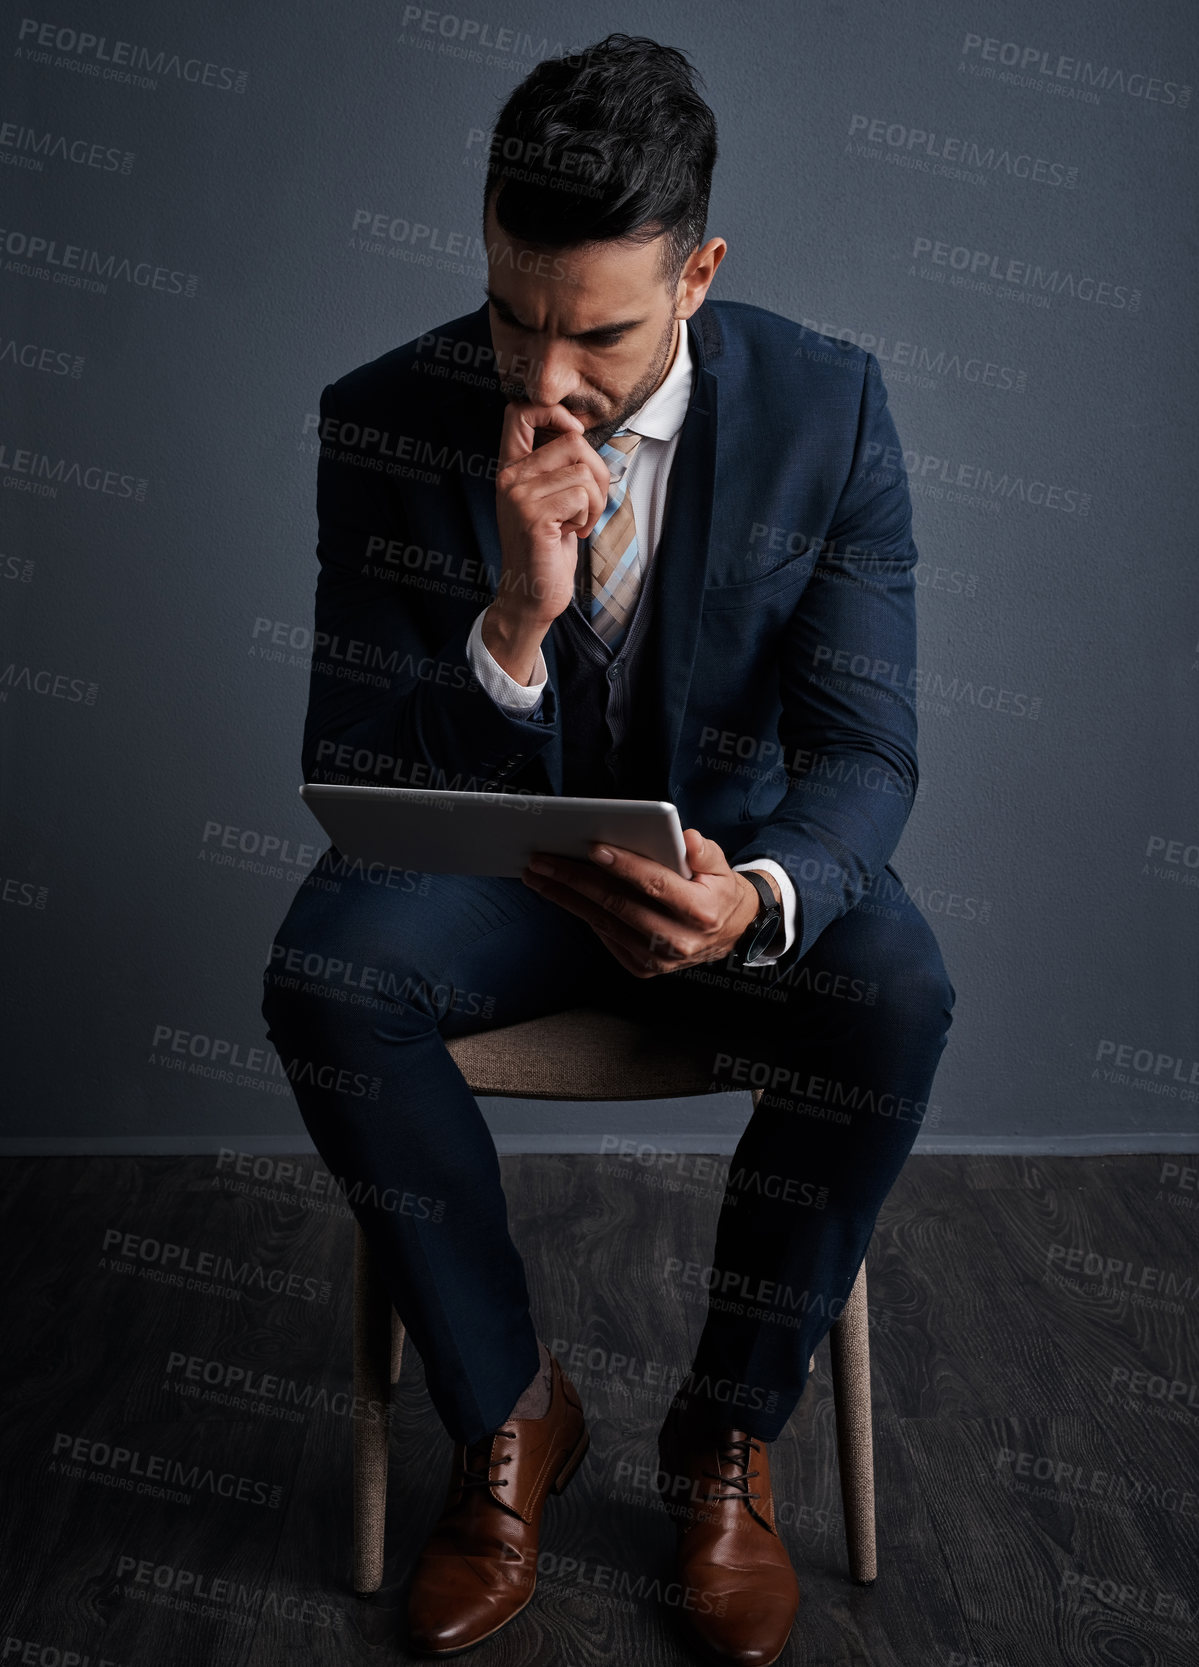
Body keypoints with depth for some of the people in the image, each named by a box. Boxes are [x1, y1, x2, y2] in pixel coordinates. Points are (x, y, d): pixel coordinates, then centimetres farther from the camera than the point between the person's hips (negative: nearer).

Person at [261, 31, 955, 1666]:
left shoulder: (829, 408, -13)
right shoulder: (385, 420, -13)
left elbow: (864, 746, -14)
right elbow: (348, 770, -14)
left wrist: (759, 897, -37)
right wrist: (512, 623, -34)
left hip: (726, 850, 1)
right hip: (488, 854, 1)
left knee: (897, 992, -30)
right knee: (324, 970, -30)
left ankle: (730, 1433, -4)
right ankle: (510, 1410, -5)